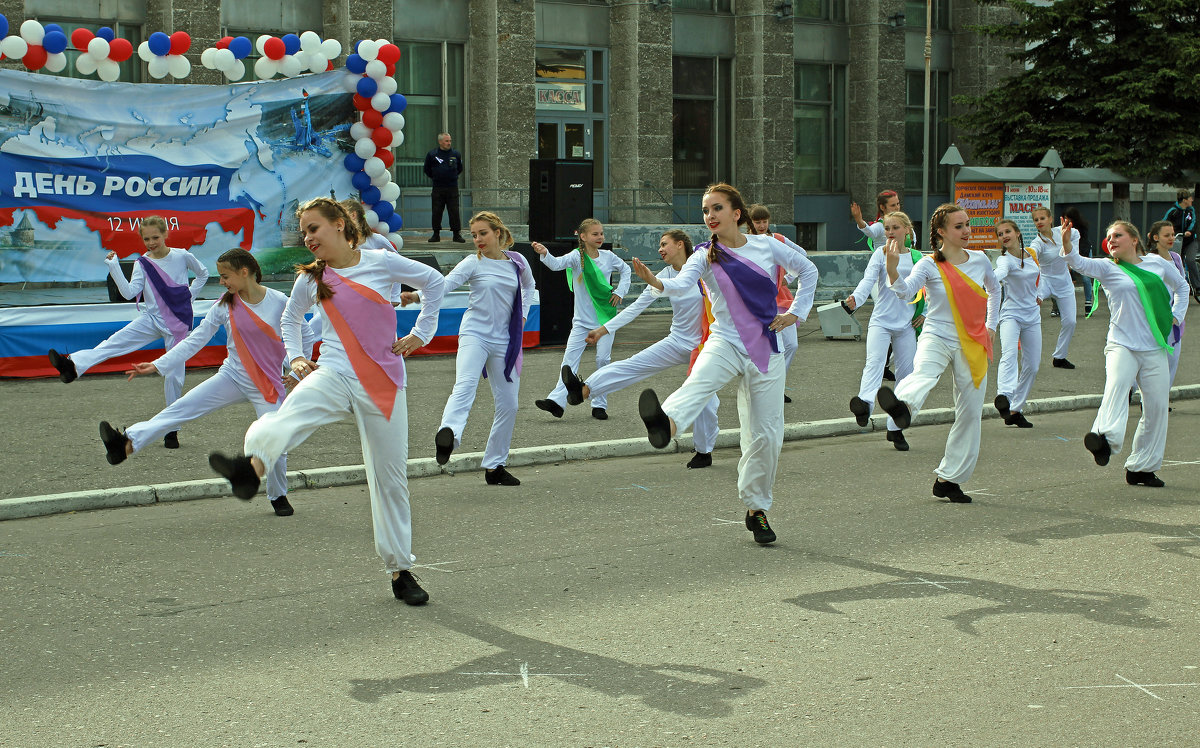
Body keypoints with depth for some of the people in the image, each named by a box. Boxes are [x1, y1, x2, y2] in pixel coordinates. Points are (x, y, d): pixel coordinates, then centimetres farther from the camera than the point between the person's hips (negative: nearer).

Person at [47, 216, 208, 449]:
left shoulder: (182, 256, -3)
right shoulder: (142, 264, 0)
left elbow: (203, 274, 16)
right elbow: (129, 292, -13)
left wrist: (189, 297, 7)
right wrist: (114, 267, -21)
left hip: (179, 323, -2)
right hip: (152, 319, 2)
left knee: (174, 375, 0)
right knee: (115, 342, -20)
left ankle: (172, 430, 10)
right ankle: (73, 364, -40)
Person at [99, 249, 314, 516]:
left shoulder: (279, 302, -9)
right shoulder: (224, 306, -1)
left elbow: (305, 336, 4)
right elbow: (195, 340, 0)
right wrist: (157, 365, -6)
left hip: (268, 384, -2)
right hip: (232, 377, 2)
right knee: (182, 408, -14)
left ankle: (278, 497, 19)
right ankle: (127, 442, -25)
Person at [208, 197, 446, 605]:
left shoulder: (381, 262, 0)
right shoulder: (311, 278, 8)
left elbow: (433, 281, 14)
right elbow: (290, 318, 27)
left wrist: (421, 333, 11)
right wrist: (295, 357, 12)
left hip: (383, 382, 0)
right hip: (335, 374, 1)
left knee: (391, 476, 5)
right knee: (292, 414, -35)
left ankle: (400, 571, 19)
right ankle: (252, 465, -67)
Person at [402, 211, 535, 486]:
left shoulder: (517, 262, 8)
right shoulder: (473, 263, -2)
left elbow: (528, 286, 30)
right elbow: (447, 282, -18)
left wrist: (522, 316, 18)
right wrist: (418, 295, -35)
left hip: (504, 339, 4)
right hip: (475, 334, -4)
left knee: (508, 403, 5)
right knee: (465, 385, -30)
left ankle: (495, 465, 16)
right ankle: (448, 433, -55)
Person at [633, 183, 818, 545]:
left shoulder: (767, 246, 3)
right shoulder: (704, 256, 0)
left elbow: (808, 270, 18)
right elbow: (682, 284, -21)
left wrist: (796, 313, 9)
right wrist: (656, 282, -42)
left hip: (765, 348, 2)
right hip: (725, 342, -2)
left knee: (765, 433, 2)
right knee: (699, 381, -36)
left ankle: (756, 508, 20)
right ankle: (665, 423, -68)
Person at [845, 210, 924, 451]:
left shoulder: (917, 258, 9)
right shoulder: (880, 254, 3)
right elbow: (868, 280, -13)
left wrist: (925, 312, 7)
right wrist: (856, 298, -32)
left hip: (907, 323, 3)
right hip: (881, 320, -3)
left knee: (907, 373, 4)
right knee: (875, 360, -27)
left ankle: (895, 428, 13)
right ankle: (865, 403, -50)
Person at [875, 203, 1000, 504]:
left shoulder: (980, 260, 8)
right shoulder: (929, 265, -6)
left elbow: (994, 290, 29)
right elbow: (904, 290, -25)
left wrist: (990, 325, 22)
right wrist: (892, 267, -44)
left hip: (973, 346, 5)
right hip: (937, 338, -4)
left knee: (970, 413, 4)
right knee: (923, 373, -38)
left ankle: (949, 479, 15)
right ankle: (902, 405, -73)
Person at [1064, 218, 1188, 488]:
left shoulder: (1157, 263, 10)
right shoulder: (1107, 268, 2)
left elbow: (1181, 286, 27)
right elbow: (1079, 263, -18)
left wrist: (1176, 317, 15)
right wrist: (1067, 243, -37)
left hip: (1155, 349, 3)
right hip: (1122, 345, -3)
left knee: (1156, 407, 4)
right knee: (1116, 383, -32)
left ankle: (1140, 467, 17)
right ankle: (1106, 438, -56)